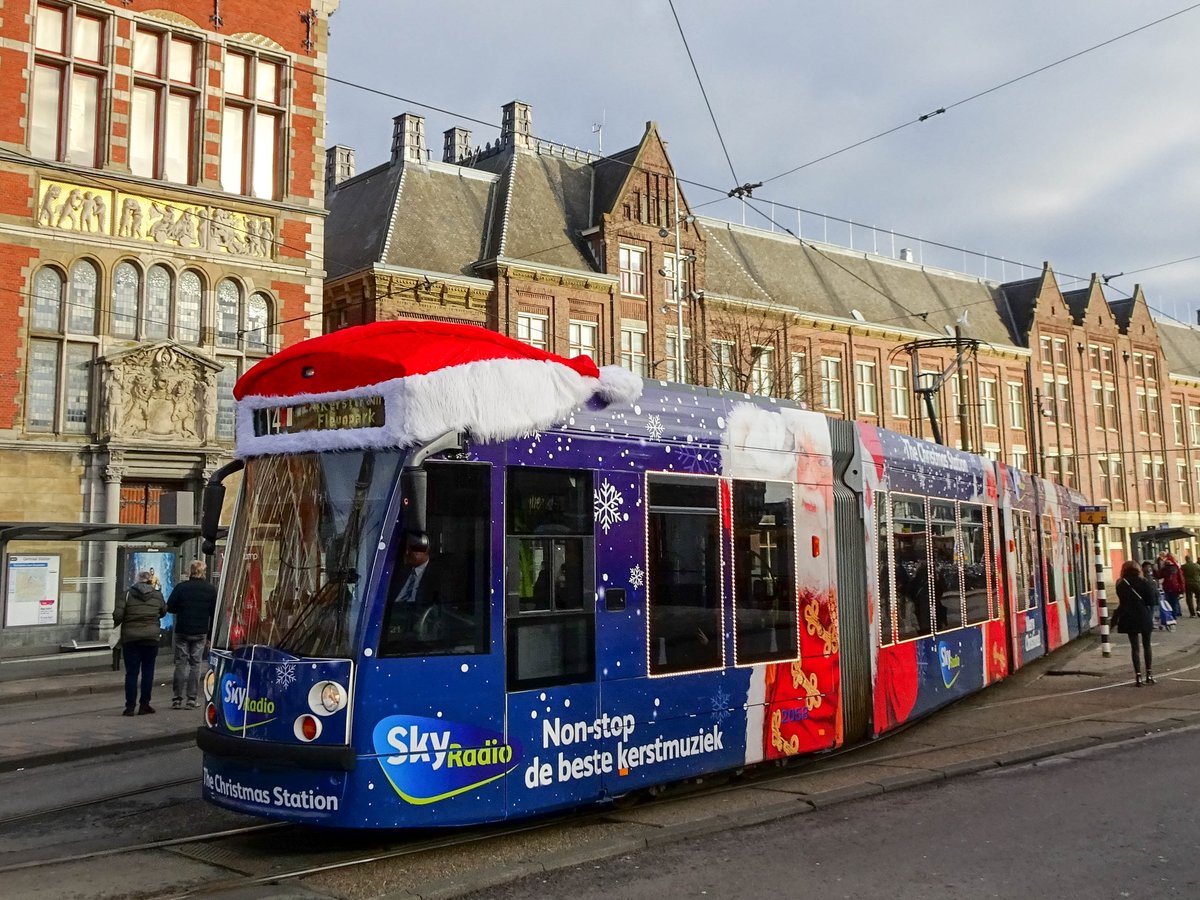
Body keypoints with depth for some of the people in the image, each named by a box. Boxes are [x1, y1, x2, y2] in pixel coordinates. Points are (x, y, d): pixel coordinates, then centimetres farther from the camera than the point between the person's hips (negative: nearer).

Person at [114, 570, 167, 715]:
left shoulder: (127, 594, -2)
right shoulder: (157, 595, 3)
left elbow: (117, 615, -10)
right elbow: (163, 612, 14)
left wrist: (117, 623, 10)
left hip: (130, 638, -1)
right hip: (151, 638, 1)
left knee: (131, 672, 4)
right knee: (147, 671, 9)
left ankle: (130, 707, 3)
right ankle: (144, 705, 10)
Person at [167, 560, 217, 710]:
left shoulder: (180, 587, -6)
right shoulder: (211, 590, -1)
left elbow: (170, 608, -2)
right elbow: (215, 614, 1)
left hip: (182, 631, -1)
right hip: (200, 633, 1)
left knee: (181, 663, 6)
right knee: (195, 664, 6)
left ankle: (177, 699, 5)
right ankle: (192, 699, 5)